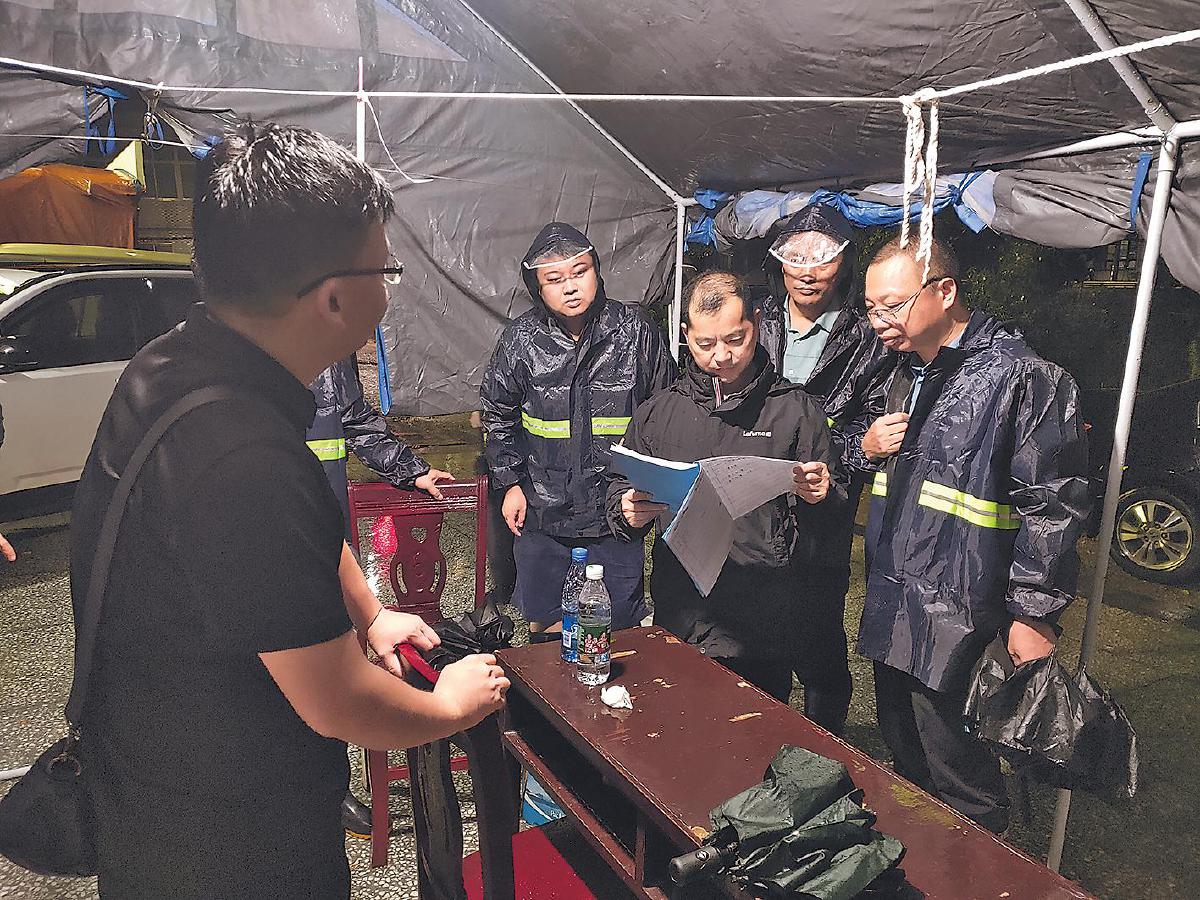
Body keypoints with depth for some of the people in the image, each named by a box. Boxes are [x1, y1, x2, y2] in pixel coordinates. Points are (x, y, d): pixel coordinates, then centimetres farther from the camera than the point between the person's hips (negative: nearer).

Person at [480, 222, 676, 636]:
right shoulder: (521, 339, -5)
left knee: (618, 625, 11)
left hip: (618, 509, -1)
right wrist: (509, 483, 2)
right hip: (542, 512, 1)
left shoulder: (636, 331, -7)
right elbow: (497, 415, 7)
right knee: (544, 622, 15)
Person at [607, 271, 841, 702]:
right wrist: (629, 513, -5)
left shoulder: (798, 410, 2)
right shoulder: (656, 413, 8)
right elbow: (619, 489, 16)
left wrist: (819, 497, -16)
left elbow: (832, 517, 6)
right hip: (679, 621, 2)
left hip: (767, 626, -1)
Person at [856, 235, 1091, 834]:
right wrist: (868, 446, 1)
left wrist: (1033, 615, -15)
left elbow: (1052, 504, -16)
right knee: (902, 755, 22)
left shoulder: (1023, 378, -16)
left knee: (954, 770, 6)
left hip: (957, 621, -8)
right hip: (892, 606, 8)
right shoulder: (904, 370, 10)